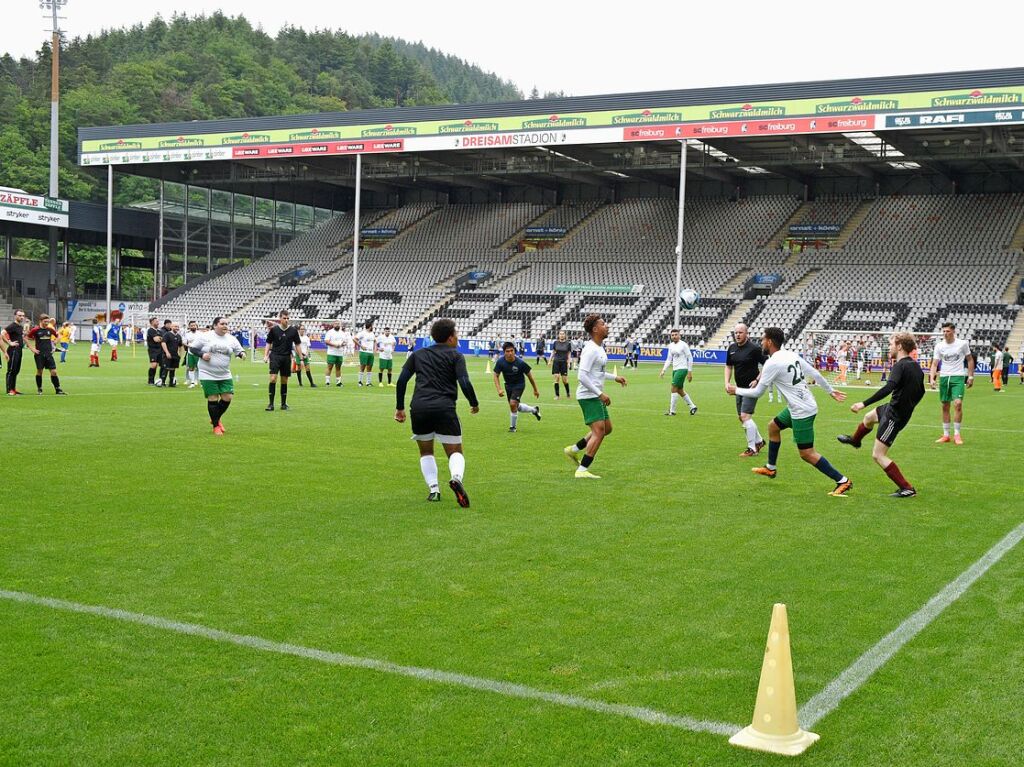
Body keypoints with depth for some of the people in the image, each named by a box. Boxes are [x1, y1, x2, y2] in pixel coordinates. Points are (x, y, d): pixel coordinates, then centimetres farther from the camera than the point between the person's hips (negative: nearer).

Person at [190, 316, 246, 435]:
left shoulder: (231, 339, 5)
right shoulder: (205, 337, -4)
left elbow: (239, 350, 10)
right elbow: (192, 348, 0)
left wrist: (242, 354, -14)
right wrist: (202, 354, -17)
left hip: (225, 375, 4)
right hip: (208, 375, -4)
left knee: (228, 397, -3)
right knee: (213, 399, -3)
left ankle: (215, 419, 24)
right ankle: (216, 426, 13)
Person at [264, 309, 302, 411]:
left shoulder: (293, 330, 1)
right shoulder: (274, 329, -2)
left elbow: (297, 344, 8)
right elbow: (269, 343, 8)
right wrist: (266, 355, -1)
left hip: (287, 357, 2)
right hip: (275, 356, -2)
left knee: (284, 381, 8)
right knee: (273, 379, -12)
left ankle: (284, 403, 17)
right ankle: (271, 404, -7)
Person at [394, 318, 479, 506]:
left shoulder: (418, 354, 18)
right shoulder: (455, 356, 7)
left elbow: (402, 380, 11)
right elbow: (464, 383, -5)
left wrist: (400, 407, 17)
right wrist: (474, 404, 10)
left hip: (419, 408, 3)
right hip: (444, 408, -3)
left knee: (426, 452, 21)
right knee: (455, 452, 5)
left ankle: (433, 489, 6)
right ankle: (456, 478, -26)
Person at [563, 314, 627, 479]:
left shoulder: (599, 347, 14)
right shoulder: (591, 350, -18)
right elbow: (582, 376, -24)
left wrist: (614, 377, 22)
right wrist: (600, 394, -23)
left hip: (595, 396, 10)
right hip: (589, 396, -10)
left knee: (607, 428, 16)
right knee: (599, 431, -12)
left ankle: (573, 450, 23)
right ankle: (582, 470, -10)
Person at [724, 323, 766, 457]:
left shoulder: (754, 348, -14)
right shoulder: (732, 348, 6)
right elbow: (728, 366, 17)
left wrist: (758, 380, -17)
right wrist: (727, 382, 4)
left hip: (751, 387, -8)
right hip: (740, 387, 8)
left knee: (745, 416, -14)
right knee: (741, 417, 13)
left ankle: (752, 449, -5)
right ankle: (759, 441, 32)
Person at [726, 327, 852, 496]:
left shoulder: (772, 363, -17)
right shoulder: (792, 355, 6)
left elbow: (757, 392, -11)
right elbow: (815, 373, 10)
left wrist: (736, 390, 4)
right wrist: (830, 390, 21)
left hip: (802, 411, -10)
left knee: (807, 454, -6)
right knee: (773, 426, 25)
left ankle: (842, 481, -3)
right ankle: (770, 468, 37)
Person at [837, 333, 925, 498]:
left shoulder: (900, 366, -23)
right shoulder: (916, 367, 5)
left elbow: (888, 388, -36)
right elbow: (920, 392, 18)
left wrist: (864, 403, -38)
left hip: (894, 415, -9)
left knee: (878, 455, -4)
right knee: (869, 417, 34)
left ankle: (907, 489, -5)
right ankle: (855, 439, 64)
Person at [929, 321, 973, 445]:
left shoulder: (962, 344, -3)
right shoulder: (939, 346, 1)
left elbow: (970, 360, 7)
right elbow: (934, 364, 0)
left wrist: (970, 376, 3)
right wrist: (931, 378, -14)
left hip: (958, 377, -3)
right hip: (944, 377, 3)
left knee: (958, 403, -16)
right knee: (945, 406, 7)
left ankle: (957, 434, -5)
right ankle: (946, 435, 16)